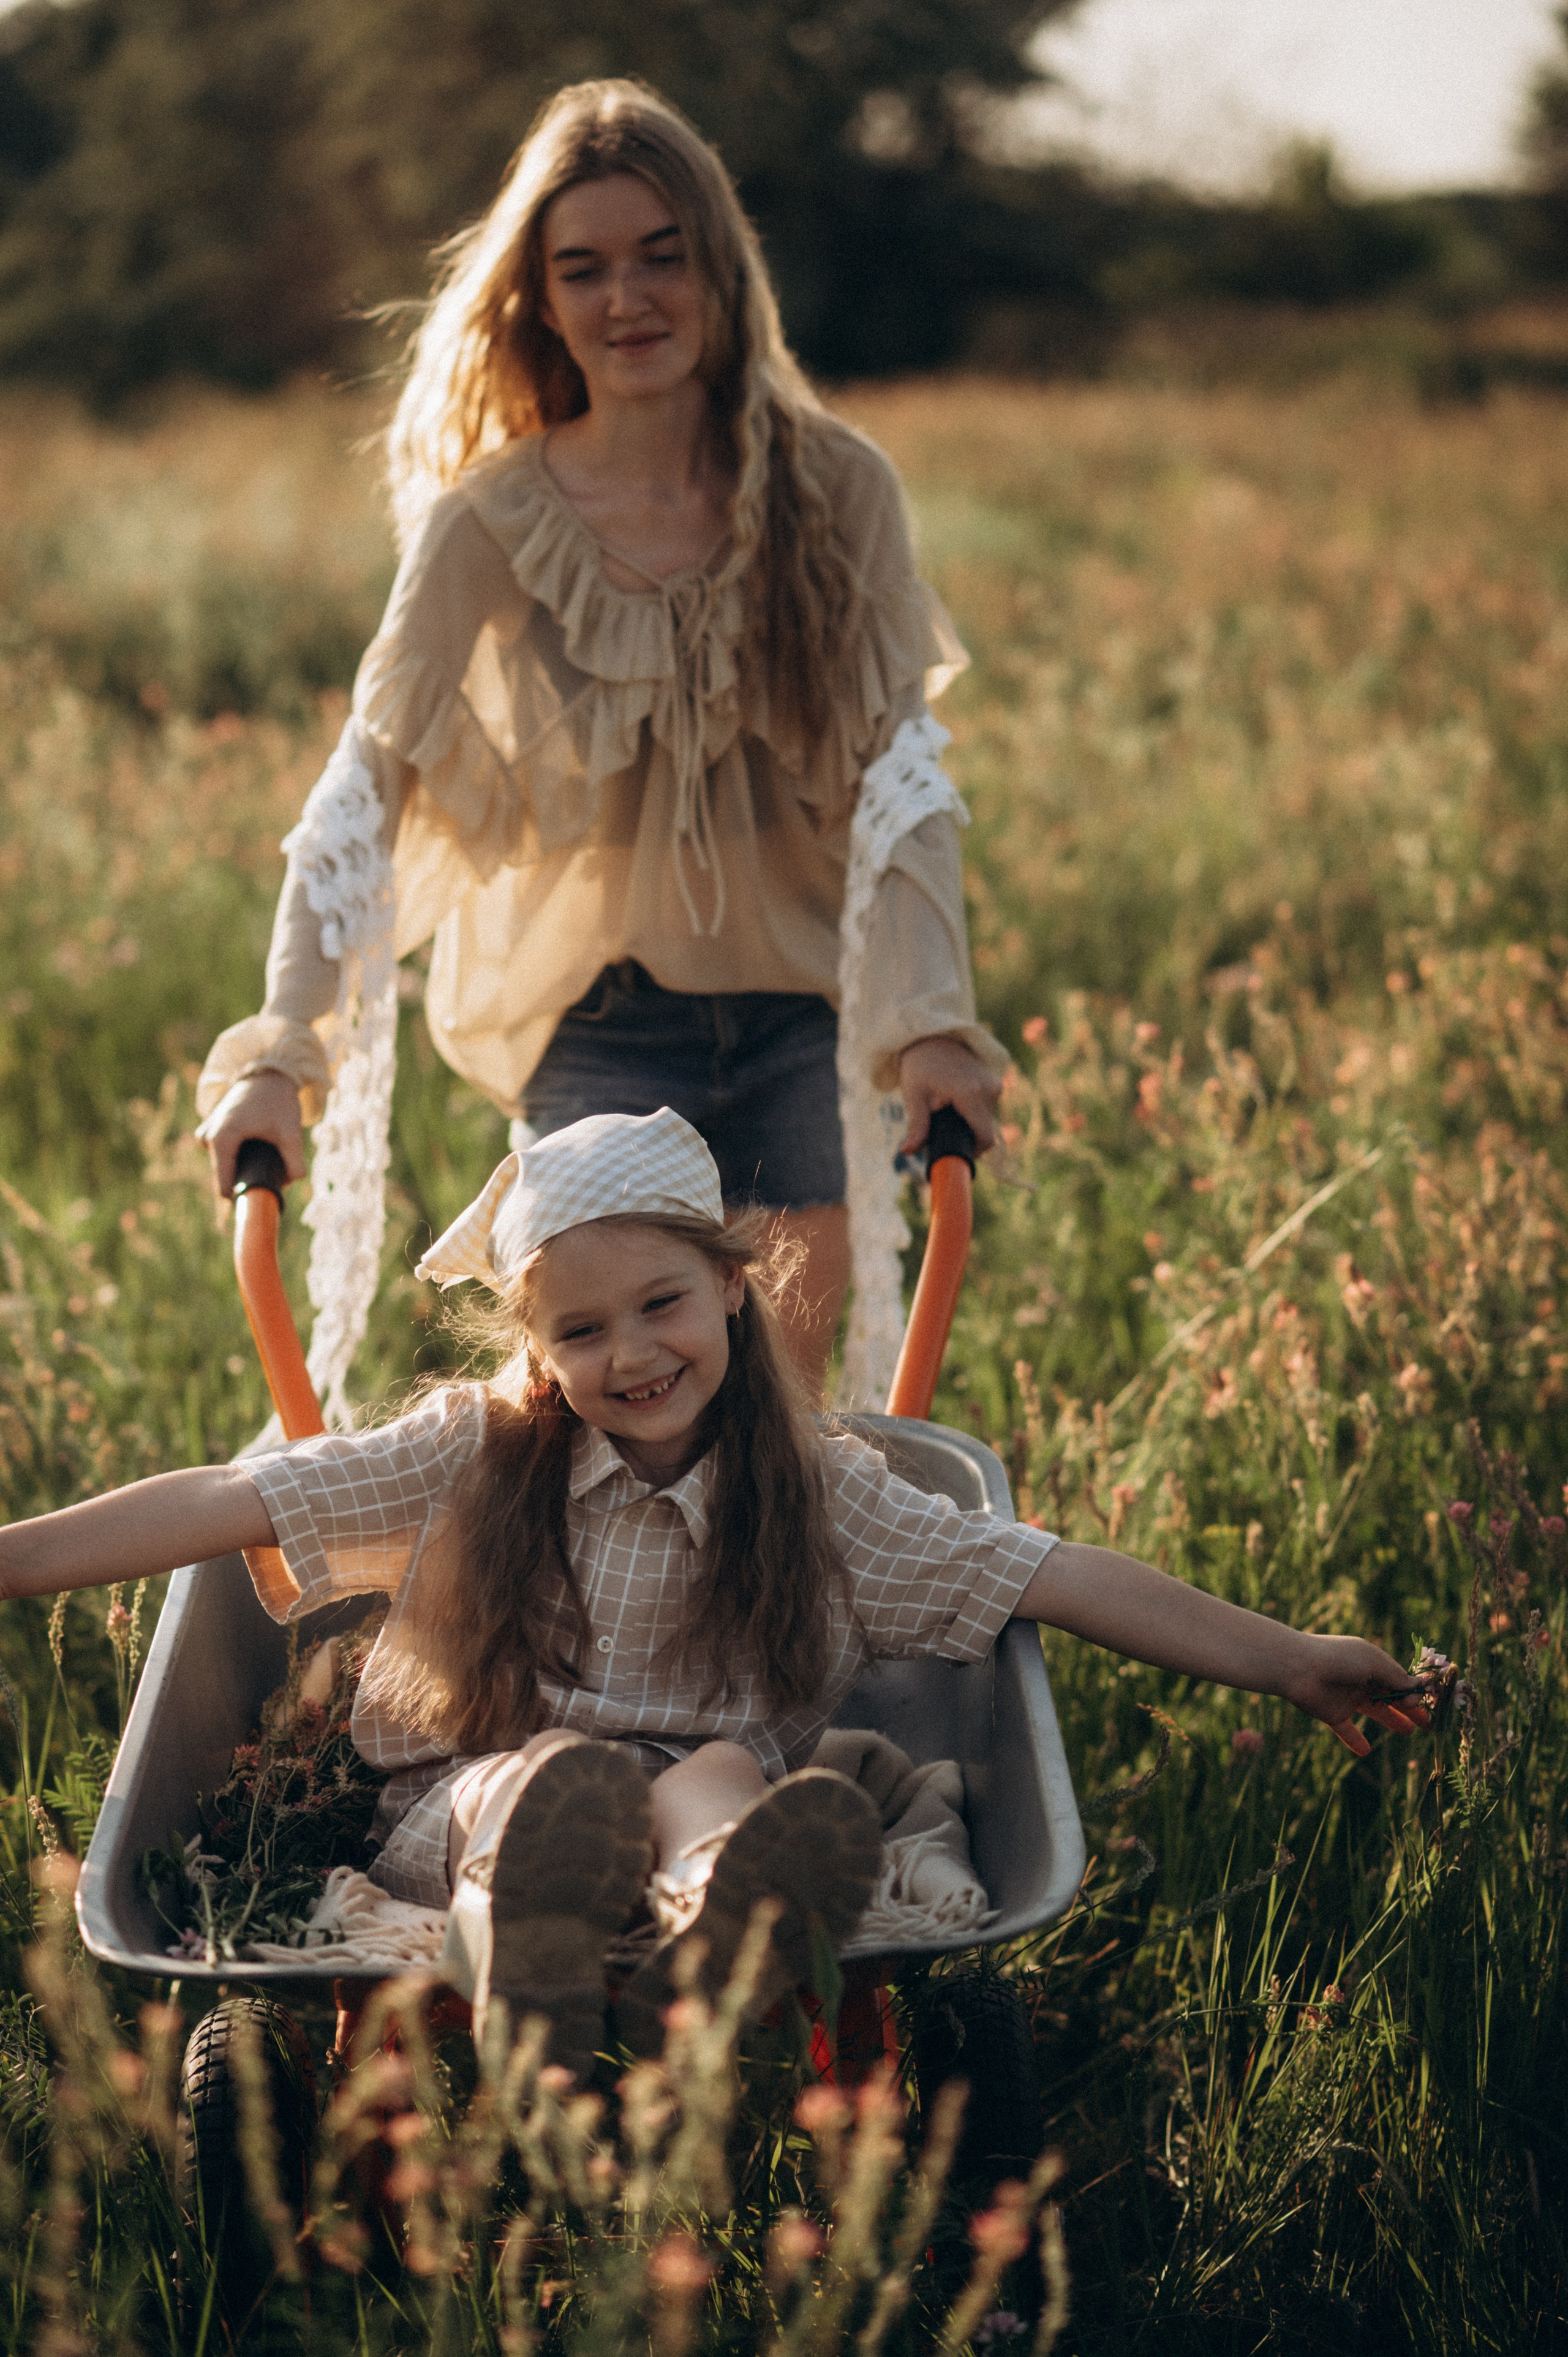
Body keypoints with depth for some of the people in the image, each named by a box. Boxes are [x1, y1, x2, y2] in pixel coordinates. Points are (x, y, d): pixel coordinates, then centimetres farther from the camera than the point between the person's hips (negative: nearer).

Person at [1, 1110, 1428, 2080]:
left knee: (723, 1773, -33)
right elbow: (227, 1506, -2)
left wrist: (1285, 1661, 2)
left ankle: (708, 1957, -69)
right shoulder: (471, 1461, 3)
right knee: (568, 1777, -34)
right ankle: (533, 2028, -68)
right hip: (471, 1806, 0)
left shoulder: (815, 1494, 5)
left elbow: (1055, 1580, 4)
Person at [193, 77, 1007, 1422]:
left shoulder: (836, 490, -7)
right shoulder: (492, 519, -11)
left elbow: (902, 778, -9)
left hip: (804, 1010, 1)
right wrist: (283, 1047, -24)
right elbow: (370, 784, -14)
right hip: (596, 1023, -1)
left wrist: (930, 1019, -21)